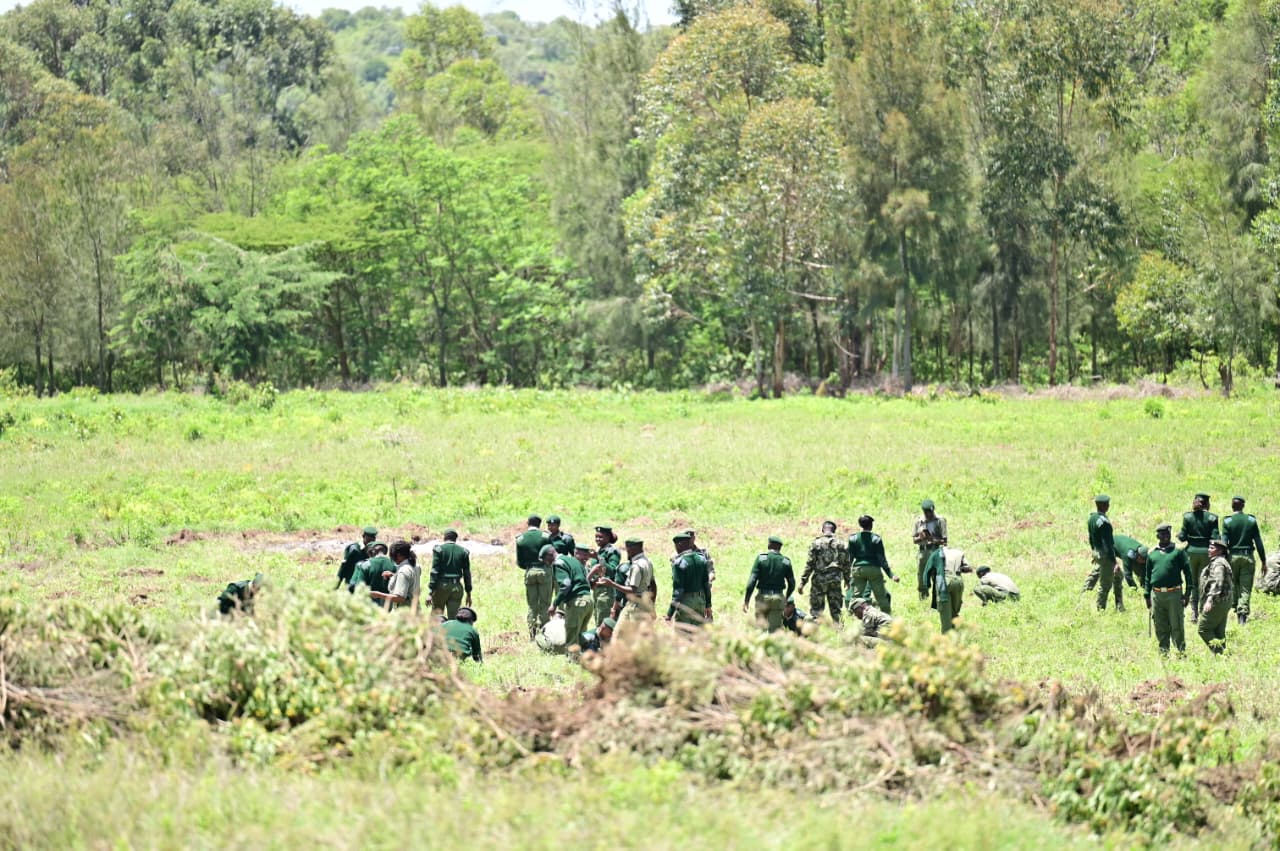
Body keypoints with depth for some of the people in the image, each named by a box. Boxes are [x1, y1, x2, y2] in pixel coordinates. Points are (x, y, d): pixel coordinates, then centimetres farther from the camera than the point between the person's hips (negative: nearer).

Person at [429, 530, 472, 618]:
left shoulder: (439, 549, -3)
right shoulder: (463, 551, 6)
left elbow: (434, 571, -8)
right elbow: (467, 574, 8)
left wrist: (431, 592, -8)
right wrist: (468, 594, 13)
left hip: (441, 586, -3)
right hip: (456, 587, 3)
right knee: (453, 618, 3)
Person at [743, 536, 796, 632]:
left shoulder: (761, 558, -3)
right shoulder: (786, 561, 3)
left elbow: (752, 580, -8)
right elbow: (792, 584, 8)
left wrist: (746, 599, -4)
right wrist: (786, 599, 24)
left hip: (763, 597, -1)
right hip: (778, 598, 1)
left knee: (759, 626, 9)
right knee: (775, 628, 1)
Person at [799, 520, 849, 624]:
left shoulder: (816, 543, -4)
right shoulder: (839, 544, 4)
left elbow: (809, 564, -6)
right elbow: (845, 563, 7)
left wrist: (803, 582, -3)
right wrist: (847, 579, 20)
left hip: (819, 579, -2)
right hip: (835, 579, 2)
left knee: (816, 609, 2)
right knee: (835, 609, 10)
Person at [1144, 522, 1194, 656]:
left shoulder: (1178, 551, 1)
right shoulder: (1151, 553, 11)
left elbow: (1188, 573, 0)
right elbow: (1147, 575, 17)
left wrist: (1188, 593, -5)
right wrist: (1147, 595, 13)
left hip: (1174, 594, -3)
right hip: (1156, 594, 3)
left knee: (1177, 626, -1)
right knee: (1160, 628, 9)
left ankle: (1181, 651, 7)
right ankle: (1163, 652, 17)